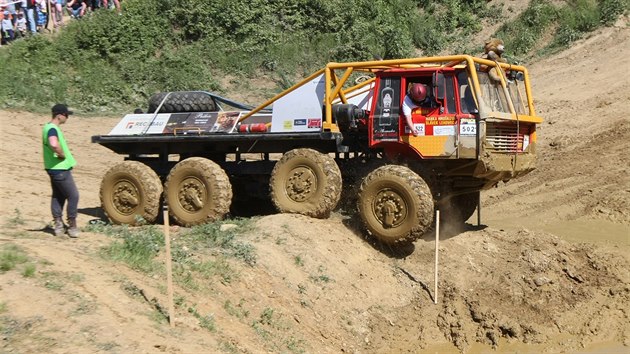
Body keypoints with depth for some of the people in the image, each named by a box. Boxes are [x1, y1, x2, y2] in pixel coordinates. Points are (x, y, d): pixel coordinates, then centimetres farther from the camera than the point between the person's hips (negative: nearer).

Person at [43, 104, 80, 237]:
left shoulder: (49, 127, 11)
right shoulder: (52, 129, -21)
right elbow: (54, 145, -41)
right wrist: (62, 155, -24)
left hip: (55, 168, 10)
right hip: (60, 169, -10)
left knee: (58, 196, 15)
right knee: (73, 196, -3)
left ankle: (58, 225, 19)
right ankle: (72, 226, 3)